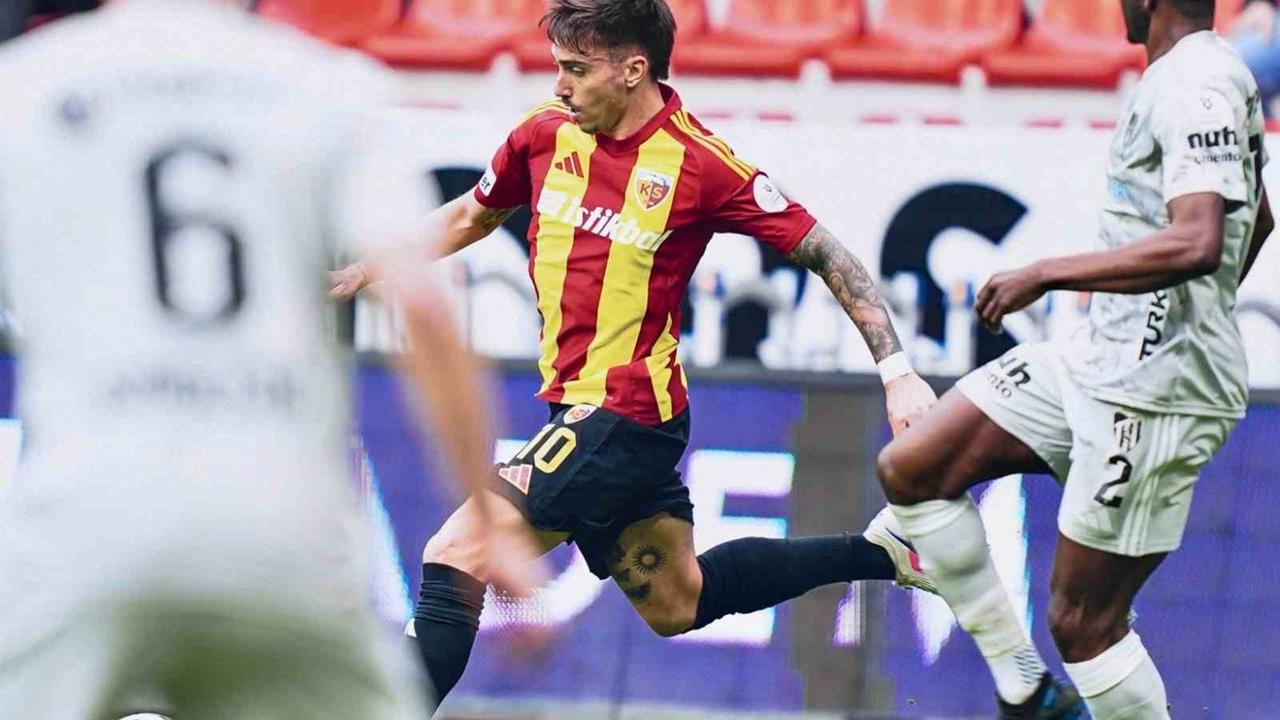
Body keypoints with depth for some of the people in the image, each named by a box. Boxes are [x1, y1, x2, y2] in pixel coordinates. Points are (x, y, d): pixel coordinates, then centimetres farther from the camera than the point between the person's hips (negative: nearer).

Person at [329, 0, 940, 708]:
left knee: (454, 556, -18)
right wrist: (361, 273, 13)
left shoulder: (700, 164, -16)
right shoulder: (546, 133, 1)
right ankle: (880, 550, 33)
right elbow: (471, 216, 21)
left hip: (625, 418, -8)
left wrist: (897, 373, -14)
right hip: (579, 408, 8)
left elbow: (825, 255, -10)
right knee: (678, 606, 21)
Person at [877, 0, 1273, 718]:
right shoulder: (1200, 74, 13)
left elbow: (1196, 245, -32)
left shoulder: (1194, 86, -19)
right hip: (1102, 359, 10)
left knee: (1081, 619, -6)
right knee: (910, 469, 7)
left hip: (1154, 389, -10)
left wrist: (1046, 274, -25)